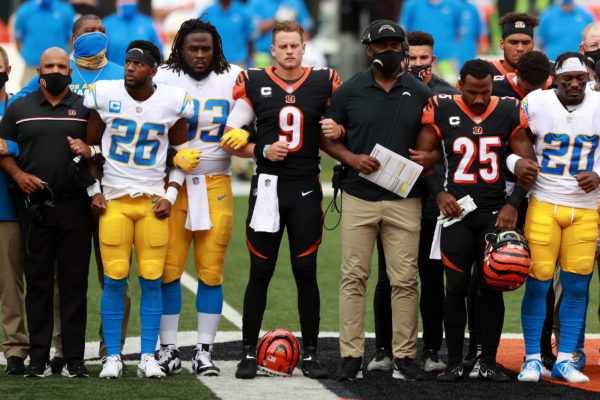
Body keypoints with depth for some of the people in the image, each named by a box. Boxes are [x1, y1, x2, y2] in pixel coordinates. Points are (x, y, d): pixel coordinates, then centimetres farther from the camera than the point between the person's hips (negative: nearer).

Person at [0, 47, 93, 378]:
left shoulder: (85, 108, 9)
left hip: (74, 205, -1)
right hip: (33, 205, 1)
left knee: (74, 282, -2)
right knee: (38, 281, 2)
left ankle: (74, 358, 1)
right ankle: (38, 357, 5)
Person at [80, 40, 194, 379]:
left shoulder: (173, 102, -2)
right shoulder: (105, 95, -2)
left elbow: (182, 153, 9)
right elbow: (91, 146, 9)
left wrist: (171, 196, 0)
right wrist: (94, 191, 3)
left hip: (154, 201, 0)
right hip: (113, 199, 0)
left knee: (152, 280, -2)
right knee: (114, 280, -4)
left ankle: (149, 357, 6)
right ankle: (113, 357, 5)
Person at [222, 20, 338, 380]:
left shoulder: (324, 83, 3)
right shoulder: (254, 84, 0)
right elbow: (230, 140, 2)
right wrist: (263, 150, -13)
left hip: (307, 189, 1)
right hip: (268, 187, -1)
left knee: (306, 273, 3)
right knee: (260, 273, 2)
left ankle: (310, 353, 11)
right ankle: (249, 353, 11)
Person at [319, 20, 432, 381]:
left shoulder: (420, 93, 7)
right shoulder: (349, 92, 4)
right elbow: (328, 139, 8)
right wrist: (352, 158, -9)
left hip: (404, 199, 1)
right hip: (359, 198, 0)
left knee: (405, 280, -1)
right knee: (354, 277, -1)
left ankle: (405, 357, 6)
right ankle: (352, 356, 4)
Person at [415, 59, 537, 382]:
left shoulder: (509, 112, 1)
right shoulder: (442, 110, -2)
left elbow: (528, 164, 4)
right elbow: (421, 155, 5)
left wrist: (513, 204, -5)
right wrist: (438, 192, -6)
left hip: (496, 212, 1)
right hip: (457, 211, -1)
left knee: (491, 289, 0)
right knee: (457, 287, -3)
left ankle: (489, 362, 9)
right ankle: (454, 363, 6)